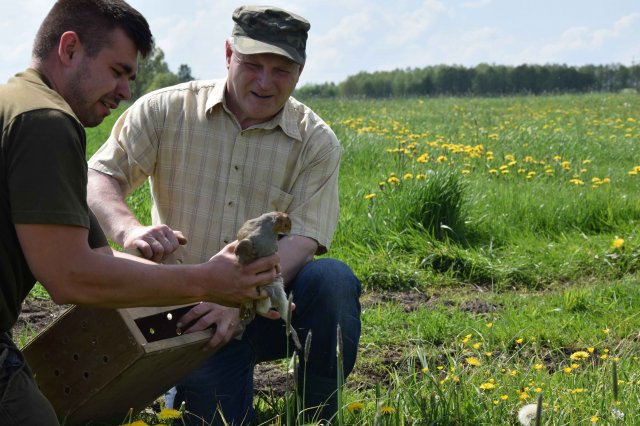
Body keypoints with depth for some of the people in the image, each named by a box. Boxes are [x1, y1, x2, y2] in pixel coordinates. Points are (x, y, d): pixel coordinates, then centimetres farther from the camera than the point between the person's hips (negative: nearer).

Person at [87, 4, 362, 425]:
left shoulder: (317, 143, -2)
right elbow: (98, 178, -7)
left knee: (332, 279, -30)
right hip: (190, 309, -1)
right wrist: (128, 228, -31)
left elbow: (303, 239, -13)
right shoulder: (166, 111, -1)